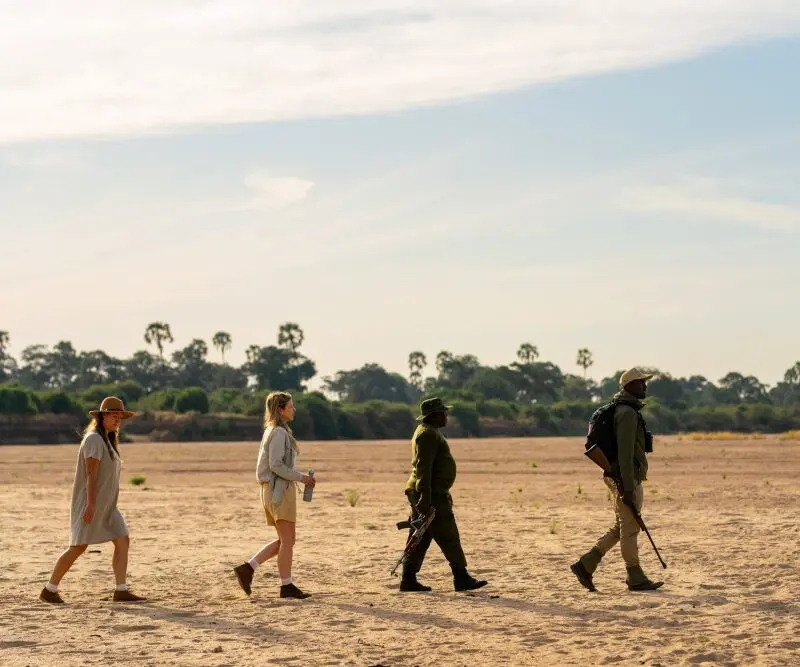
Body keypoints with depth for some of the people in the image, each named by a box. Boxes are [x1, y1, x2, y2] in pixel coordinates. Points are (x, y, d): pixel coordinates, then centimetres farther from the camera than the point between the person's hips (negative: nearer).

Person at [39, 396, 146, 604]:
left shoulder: (107, 441, 17)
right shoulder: (94, 439, -12)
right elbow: (91, 473, -20)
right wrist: (91, 503, -27)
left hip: (105, 505, 9)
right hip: (90, 503, -9)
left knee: (123, 541, -2)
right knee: (78, 548, -7)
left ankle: (121, 591, -5)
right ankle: (49, 591, 2)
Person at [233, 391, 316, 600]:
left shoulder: (272, 432, 18)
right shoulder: (279, 433, -13)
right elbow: (276, 465, -20)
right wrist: (301, 477, -15)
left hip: (272, 490, 10)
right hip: (280, 489, -10)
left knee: (284, 541, 12)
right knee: (287, 540, -5)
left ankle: (247, 568, 7)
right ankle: (287, 586, -1)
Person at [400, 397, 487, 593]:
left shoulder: (430, 433, 21)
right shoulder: (428, 434, -13)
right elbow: (423, 467, -22)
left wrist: (444, 495, 30)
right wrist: (425, 497, -27)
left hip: (429, 494, 11)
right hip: (430, 496, -11)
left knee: (420, 538, 9)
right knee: (448, 537, -7)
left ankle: (408, 581, 9)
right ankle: (461, 578, -5)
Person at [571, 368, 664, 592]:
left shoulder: (629, 411, 18)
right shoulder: (627, 413, -15)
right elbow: (625, 453, -21)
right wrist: (628, 489, -23)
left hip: (624, 479, 10)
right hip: (627, 480, -10)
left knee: (620, 529, 14)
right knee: (629, 530, -2)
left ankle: (585, 565, 11)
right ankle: (636, 578, 6)